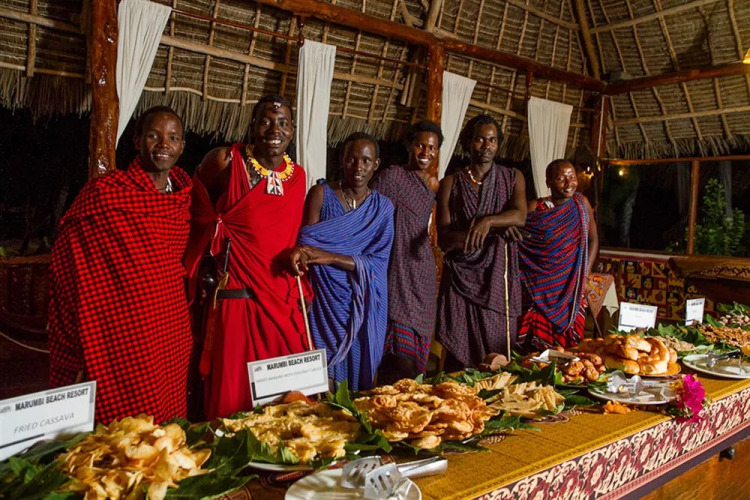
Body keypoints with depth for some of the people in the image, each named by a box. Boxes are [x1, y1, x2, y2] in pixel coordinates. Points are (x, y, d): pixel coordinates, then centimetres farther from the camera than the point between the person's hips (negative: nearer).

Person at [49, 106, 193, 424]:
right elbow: (68, 268, -9)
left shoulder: (183, 195, 8)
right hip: (119, 342, -5)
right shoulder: (104, 193, -10)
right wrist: (85, 350, -11)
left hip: (171, 338, 6)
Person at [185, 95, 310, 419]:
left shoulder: (297, 176, 9)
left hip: (283, 301, 5)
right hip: (234, 296, -4)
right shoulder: (225, 161, -5)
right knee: (232, 393, 2)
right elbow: (201, 214, 6)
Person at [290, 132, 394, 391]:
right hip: (325, 301, -1)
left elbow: (377, 263, -6)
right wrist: (300, 253, -30)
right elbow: (306, 243, -6)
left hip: (363, 309, 2)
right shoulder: (322, 194, 0)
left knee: (356, 375, 8)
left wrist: (330, 257, -21)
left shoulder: (383, 207, 4)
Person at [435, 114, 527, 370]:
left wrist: (488, 221, -27)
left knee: (498, 351, 2)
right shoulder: (451, 183, 4)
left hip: (499, 276, 1)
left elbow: (520, 215, -8)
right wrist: (499, 229, -13)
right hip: (461, 278, -1)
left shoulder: (513, 178, 11)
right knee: (459, 353, -2)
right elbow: (444, 238, -5)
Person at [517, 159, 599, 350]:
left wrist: (584, 274, 2)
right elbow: (518, 243, -2)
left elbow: (593, 240, 8)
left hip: (571, 289, 2)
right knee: (537, 345, -2)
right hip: (539, 289, -2)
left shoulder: (581, 203, 4)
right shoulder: (535, 208, -3)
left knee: (568, 344, 5)